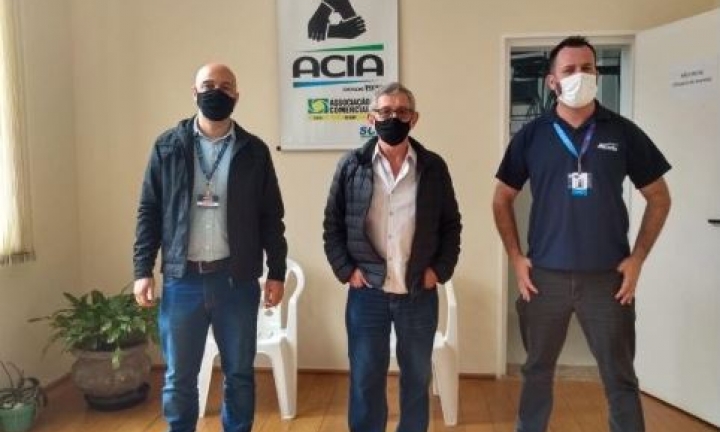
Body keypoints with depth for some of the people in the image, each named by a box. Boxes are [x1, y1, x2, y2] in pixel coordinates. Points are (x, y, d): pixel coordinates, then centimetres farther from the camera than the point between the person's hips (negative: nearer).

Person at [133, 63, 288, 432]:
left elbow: (271, 217, 3)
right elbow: (149, 212, 4)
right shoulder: (168, 146, 3)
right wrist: (142, 270, -2)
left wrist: (276, 272, 0)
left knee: (239, 374, 12)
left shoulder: (254, 151, 2)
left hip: (236, 278, 0)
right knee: (179, 378, 11)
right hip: (181, 279, 1)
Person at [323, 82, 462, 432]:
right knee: (365, 379, 10)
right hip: (367, 292, -1)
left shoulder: (433, 167, 2)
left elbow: (451, 225, 8)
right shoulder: (352, 165, 0)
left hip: (419, 293, 1)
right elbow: (332, 224, 4)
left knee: (417, 377, 15)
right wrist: (345, 269, -5)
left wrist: (440, 269, -1)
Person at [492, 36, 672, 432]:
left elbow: (659, 198, 7)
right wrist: (516, 257, -1)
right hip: (545, 275, 1)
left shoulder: (623, 133, 1)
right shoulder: (531, 136, 1)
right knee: (537, 370, 15)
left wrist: (637, 258, -2)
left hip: (608, 277, 0)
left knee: (620, 377, 10)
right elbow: (502, 200, 8)